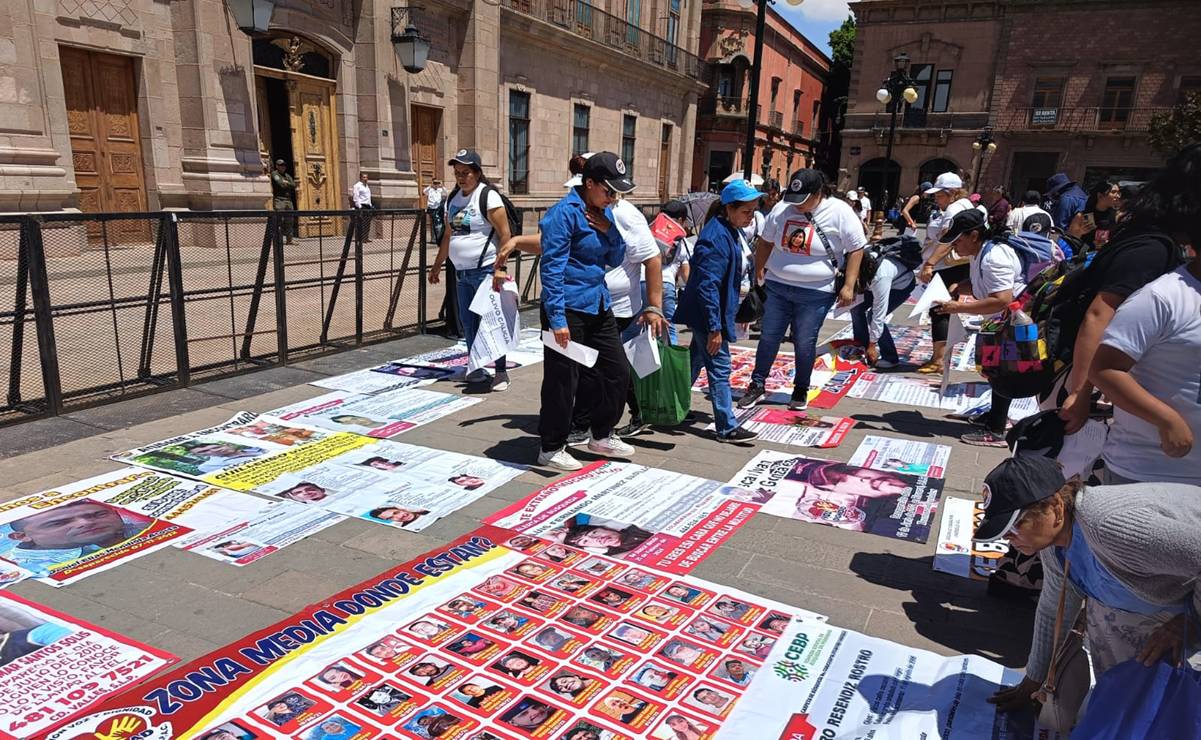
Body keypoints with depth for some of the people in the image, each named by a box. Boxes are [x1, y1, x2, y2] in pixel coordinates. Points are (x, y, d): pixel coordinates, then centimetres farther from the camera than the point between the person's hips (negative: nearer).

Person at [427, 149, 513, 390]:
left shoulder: (488, 196, -11)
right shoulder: (453, 198, 12)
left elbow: (504, 235, -14)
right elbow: (448, 236, 20)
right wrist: (437, 265, 21)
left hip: (485, 271, -8)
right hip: (461, 272, 8)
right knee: (468, 323, 11)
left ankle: (501, 371, 5)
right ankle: (477, 369, 22)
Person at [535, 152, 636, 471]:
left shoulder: (604, 213, 10)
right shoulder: (565, 213, -15)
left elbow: (615, 260, 15)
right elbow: (552, 267, -18)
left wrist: (609, 232, -5)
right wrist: (557, 319, -22)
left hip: (598, 306, 9)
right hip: (568, 309, -9)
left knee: (617, 372, 14)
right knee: (562, 381, 0)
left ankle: (601, 437, 32)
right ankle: (551, 448, 17)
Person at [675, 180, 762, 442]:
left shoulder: (731, 232, 8)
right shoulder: (717, 238, -24)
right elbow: (708, 286, -27)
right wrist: (714, 328, -26)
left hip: (709, 314, 10)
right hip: (708, 315, -10)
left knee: (696, 361, 20)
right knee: (720, 369, -3)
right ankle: (727, 428, 6)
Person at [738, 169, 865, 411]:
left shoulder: (839, 212, -10)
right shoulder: (782, 209, 0)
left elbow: (855, 250, -6)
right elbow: (765, 241, 14)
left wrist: (849, 286, -10)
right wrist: (759, 270, 17)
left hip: (815, 293, -3)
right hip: (777, 286, 3)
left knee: (805, 343, 6)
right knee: (769, 337, 7)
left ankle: (801, 390, 23)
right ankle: (757, 385, 20)